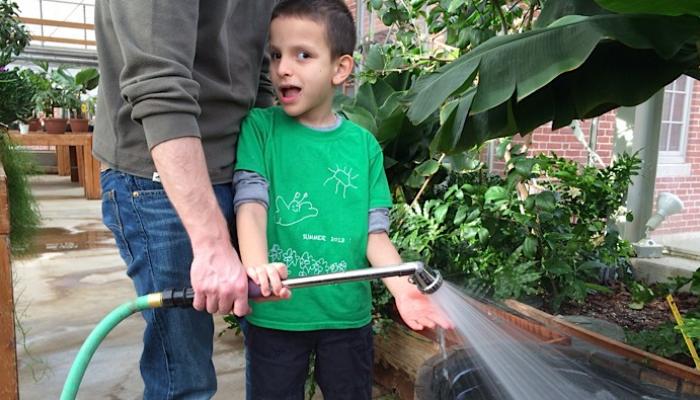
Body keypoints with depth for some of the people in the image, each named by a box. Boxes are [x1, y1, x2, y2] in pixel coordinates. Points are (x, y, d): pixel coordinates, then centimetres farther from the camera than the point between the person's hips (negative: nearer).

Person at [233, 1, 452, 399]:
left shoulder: (364, 144, 1)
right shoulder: (261, 127, -3)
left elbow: (375, 231, -1)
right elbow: (250, 205, -15)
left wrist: (403, 288, -17)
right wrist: (257, 266, -34)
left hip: (348, 313, 2)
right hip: (275, 312, -1)